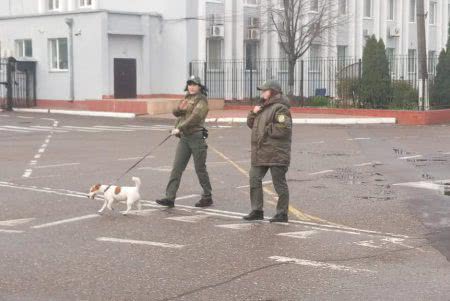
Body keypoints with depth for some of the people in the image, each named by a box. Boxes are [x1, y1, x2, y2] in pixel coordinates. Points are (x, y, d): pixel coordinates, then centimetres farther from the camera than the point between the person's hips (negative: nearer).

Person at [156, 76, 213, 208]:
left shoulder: (202, 100, -7)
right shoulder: (186, 98, 17)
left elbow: (195, 117, -20)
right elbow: (175, 112, 10)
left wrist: (180, 128, -23)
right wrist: (180, 109, -13)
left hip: (197, 136, -7)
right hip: (184, 137, 7)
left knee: (200, 168, 2)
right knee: (176, 168, 0)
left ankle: (207, 197, 14)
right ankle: (170, 198, -2)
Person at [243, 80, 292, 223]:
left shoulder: (280, 108, -12)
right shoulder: (263, 107, 19)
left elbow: (284, 128, -23)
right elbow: (251, 124, 21)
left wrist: (267, 130, -15)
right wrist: (253, 113, 2)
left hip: (276, 153, -10)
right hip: (260, 153, 10)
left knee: (279, 183, -1)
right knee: (254, 180, 8)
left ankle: (282, 213, 7)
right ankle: (257, 211, 17)